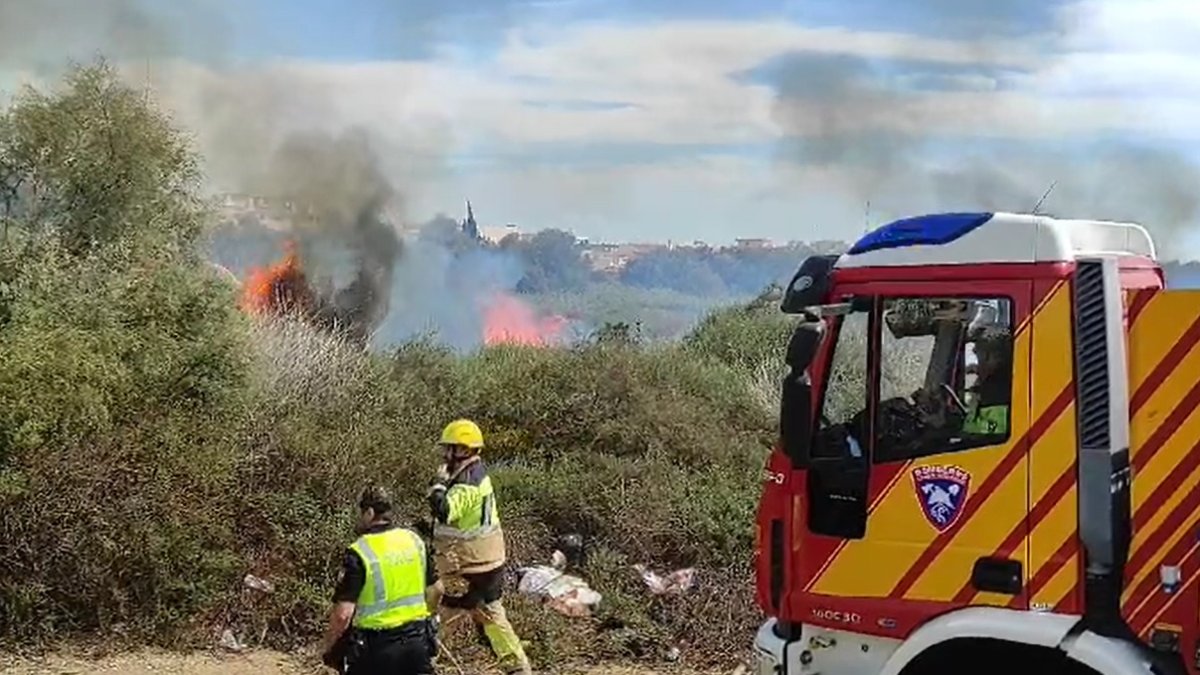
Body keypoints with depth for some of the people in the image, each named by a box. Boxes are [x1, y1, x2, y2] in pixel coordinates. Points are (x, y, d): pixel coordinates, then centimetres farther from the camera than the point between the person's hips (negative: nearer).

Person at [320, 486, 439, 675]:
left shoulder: (358, 553, -15)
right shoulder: (415, 540, 2)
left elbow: (343, 613, -18)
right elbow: (434, 590, 11)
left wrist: (327, 645, -4)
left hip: (377, 647, -5)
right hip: (417, 641, 5)